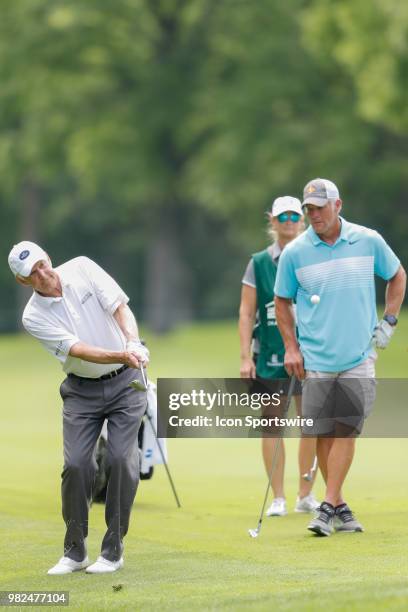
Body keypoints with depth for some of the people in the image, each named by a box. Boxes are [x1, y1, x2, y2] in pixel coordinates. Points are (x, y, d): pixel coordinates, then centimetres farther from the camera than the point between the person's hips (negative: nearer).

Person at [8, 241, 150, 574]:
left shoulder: (82, 269, -7)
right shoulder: (34, 317, -11)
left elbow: (120, 307, -13)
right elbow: (80, 350, -21)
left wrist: (133, 342, -32)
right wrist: (122, 355, -37)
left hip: (125, 382, 0)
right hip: (82, 390, 0)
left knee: (122, 459, -11)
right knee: (76, 463, -10)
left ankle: (114, 550, -3)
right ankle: (75, 552, 3)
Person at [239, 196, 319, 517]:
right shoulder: (259, 263, 3)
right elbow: (247, 312, 3)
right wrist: (245, 356, -3)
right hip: (269, 355, 0)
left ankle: (306, 495, 12)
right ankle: (278, 499, 5)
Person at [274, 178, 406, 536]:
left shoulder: (369, 242, -1)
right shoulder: (295, 252, -1)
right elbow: (282, 301, 11)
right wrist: (291, 347, 2)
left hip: (358, 357, -1)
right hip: (315, 361, 1)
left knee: (346, 431, -9)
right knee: (324, 434, 4)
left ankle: (329, 508, -8)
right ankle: (341, 508, 16)